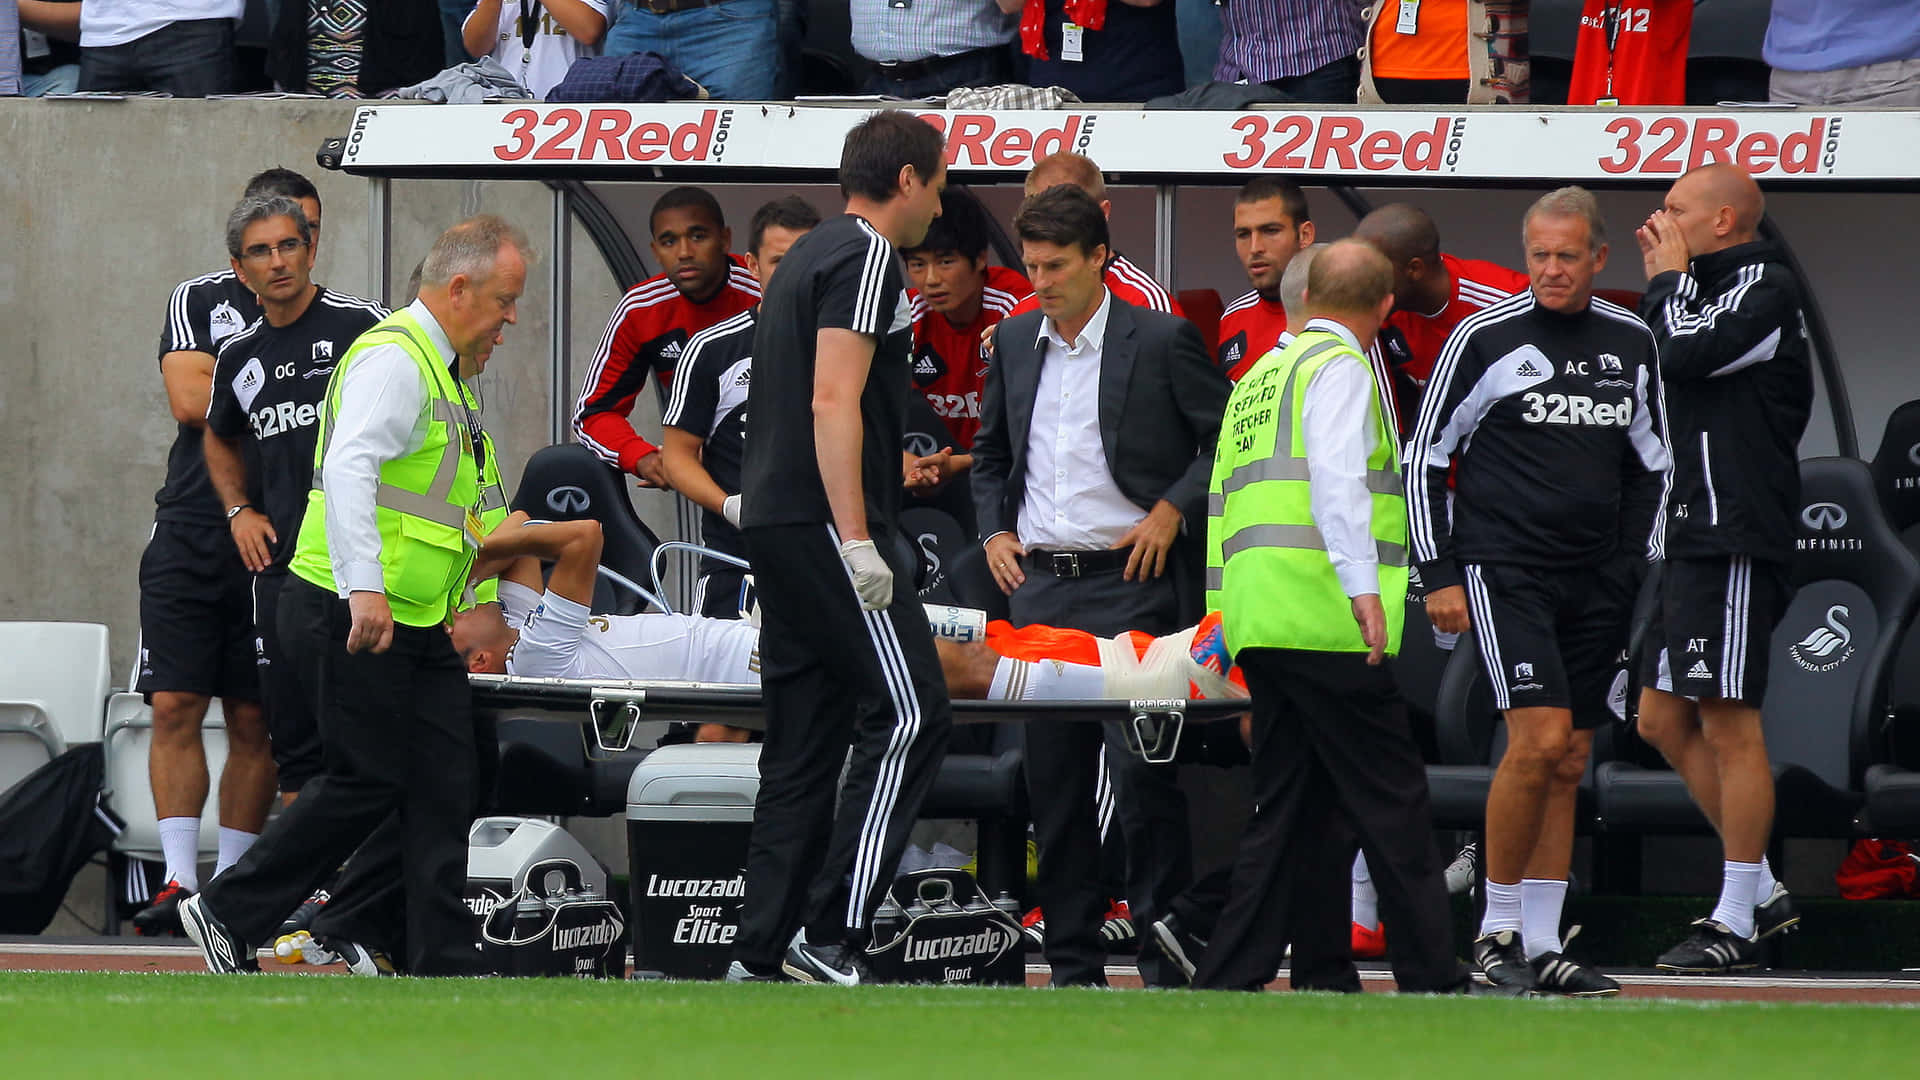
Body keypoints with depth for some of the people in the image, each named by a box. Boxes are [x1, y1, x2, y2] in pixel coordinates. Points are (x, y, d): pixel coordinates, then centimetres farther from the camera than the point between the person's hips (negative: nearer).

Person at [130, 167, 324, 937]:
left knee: (255, 720, 1)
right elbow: (189, 399, -5)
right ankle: (179, 881, -7)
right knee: (175, 707, -7)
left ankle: (232, 883, 6)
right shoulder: (200, 301, 9)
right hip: (192, 534, 0)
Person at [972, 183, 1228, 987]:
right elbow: (991, 453, 26)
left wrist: (1171, 512, -8)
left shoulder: (1163, 341, -3)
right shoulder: (1015, 343, 13)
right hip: (1039, 583, 5)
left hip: (1128, 583, -5)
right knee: (1052, 781, 5)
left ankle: (1167, 957, -2)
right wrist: (994, 529, 11)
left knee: (1141, 775, -9)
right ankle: (1074, 965, 11)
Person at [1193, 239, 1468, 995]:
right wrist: (1363, 586, -25)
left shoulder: (1258, 378, 24)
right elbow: (1337, 477, -18)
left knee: (1293, 809, 10)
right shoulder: (1341, 368, -3)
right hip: (1323, 617, -8)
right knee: (1391, 798, -4)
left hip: (1255, 620, 8)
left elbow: (1221, 502, 26)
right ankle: (1432, 980, -5)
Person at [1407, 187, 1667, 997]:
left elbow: (1650, 465, 20)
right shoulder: (1486, 338, -3)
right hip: (1503, 567, -5)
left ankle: (1542, 945, 9)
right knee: (1539, 740, -17)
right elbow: (1425, 457, 1)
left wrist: (1644, 572, 12)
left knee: (1568, 763, 5)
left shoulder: (1632, 345, 10)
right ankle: (1496, 931, -7)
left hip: (1596, 583, 5)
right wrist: (1439, 574, -4)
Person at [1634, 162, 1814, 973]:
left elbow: (1686, 355, -19)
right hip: (1692, 539, 10)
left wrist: (1668, 279, -7)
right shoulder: (1714, 291, 22)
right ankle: (1762, 891, 15)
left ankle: (1737, 920, -6)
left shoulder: (1765, 288, -8)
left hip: (1735, 540, -10)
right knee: (1665, 721, 10)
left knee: (1729, 721, -8)